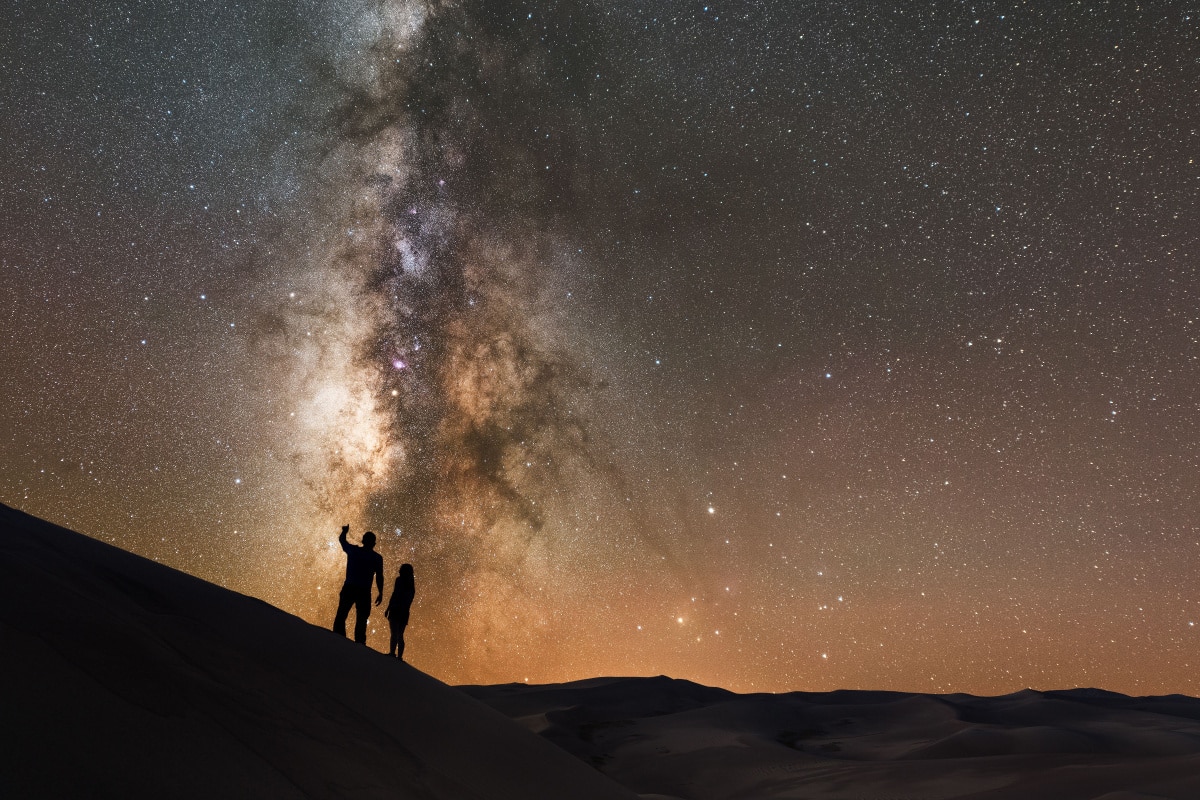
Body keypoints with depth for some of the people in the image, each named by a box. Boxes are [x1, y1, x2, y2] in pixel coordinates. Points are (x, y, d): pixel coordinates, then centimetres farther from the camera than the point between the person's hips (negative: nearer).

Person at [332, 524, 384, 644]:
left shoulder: (353, 550, 6)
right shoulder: (377, 558, 3)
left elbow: (341, 539, 25)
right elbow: (379, 576, -1)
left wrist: (344, 531, 46)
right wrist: (380, 593, 4)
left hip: (348, 589, 1)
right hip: (364, 592, -1)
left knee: (341, 616, 6)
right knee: (361, 619, 2)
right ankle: (359, 643, -5)